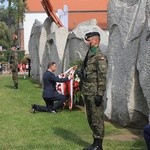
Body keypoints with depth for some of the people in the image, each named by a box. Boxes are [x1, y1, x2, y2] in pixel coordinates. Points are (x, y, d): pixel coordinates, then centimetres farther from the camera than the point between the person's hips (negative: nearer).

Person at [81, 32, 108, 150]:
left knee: (97, 119, -3)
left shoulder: (100, 56, -12)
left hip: (95, 94, -10)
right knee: (90, 118, 14)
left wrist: (100, 94, -22)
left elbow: (102, 76, -18)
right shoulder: (89, 55, 16)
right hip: (87, 93, 10)